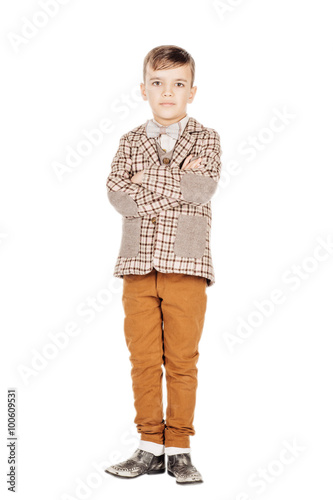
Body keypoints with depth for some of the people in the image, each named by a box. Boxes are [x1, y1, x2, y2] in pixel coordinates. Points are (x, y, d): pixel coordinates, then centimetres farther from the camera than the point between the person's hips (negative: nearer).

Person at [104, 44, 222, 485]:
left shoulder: (205, 138, 6)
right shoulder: (131, 141, 11)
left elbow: (203, 189, -12)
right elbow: (118, 196, -6)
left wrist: (148, 176, -10)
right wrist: (177, 180, -11)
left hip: (186, 265, -2)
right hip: (138, 265, 2)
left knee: (182, 360, 3)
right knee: (143, 358, 5)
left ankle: (179, 449, 14)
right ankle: (151, 446, 16)